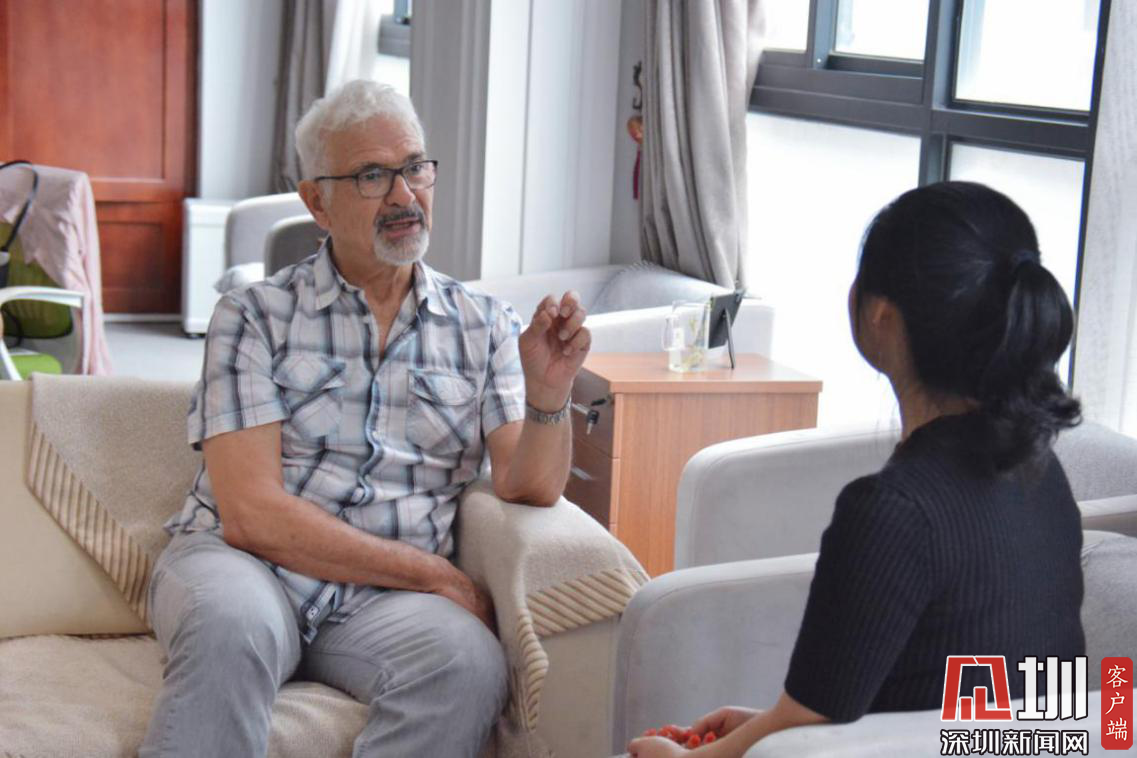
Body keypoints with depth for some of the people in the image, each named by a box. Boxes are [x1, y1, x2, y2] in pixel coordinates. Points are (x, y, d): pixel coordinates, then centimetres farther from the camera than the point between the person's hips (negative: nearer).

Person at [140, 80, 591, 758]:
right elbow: (251, 512, -7)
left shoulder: (484, 326, 12)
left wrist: (550, 394, -20)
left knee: (470, 663, -32)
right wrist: (436, 574, -9)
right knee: (234, 621, -37)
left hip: (384, 600, 2)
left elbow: (528, 489, 2)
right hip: (245, 562, -2)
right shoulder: (256, 315, 3)